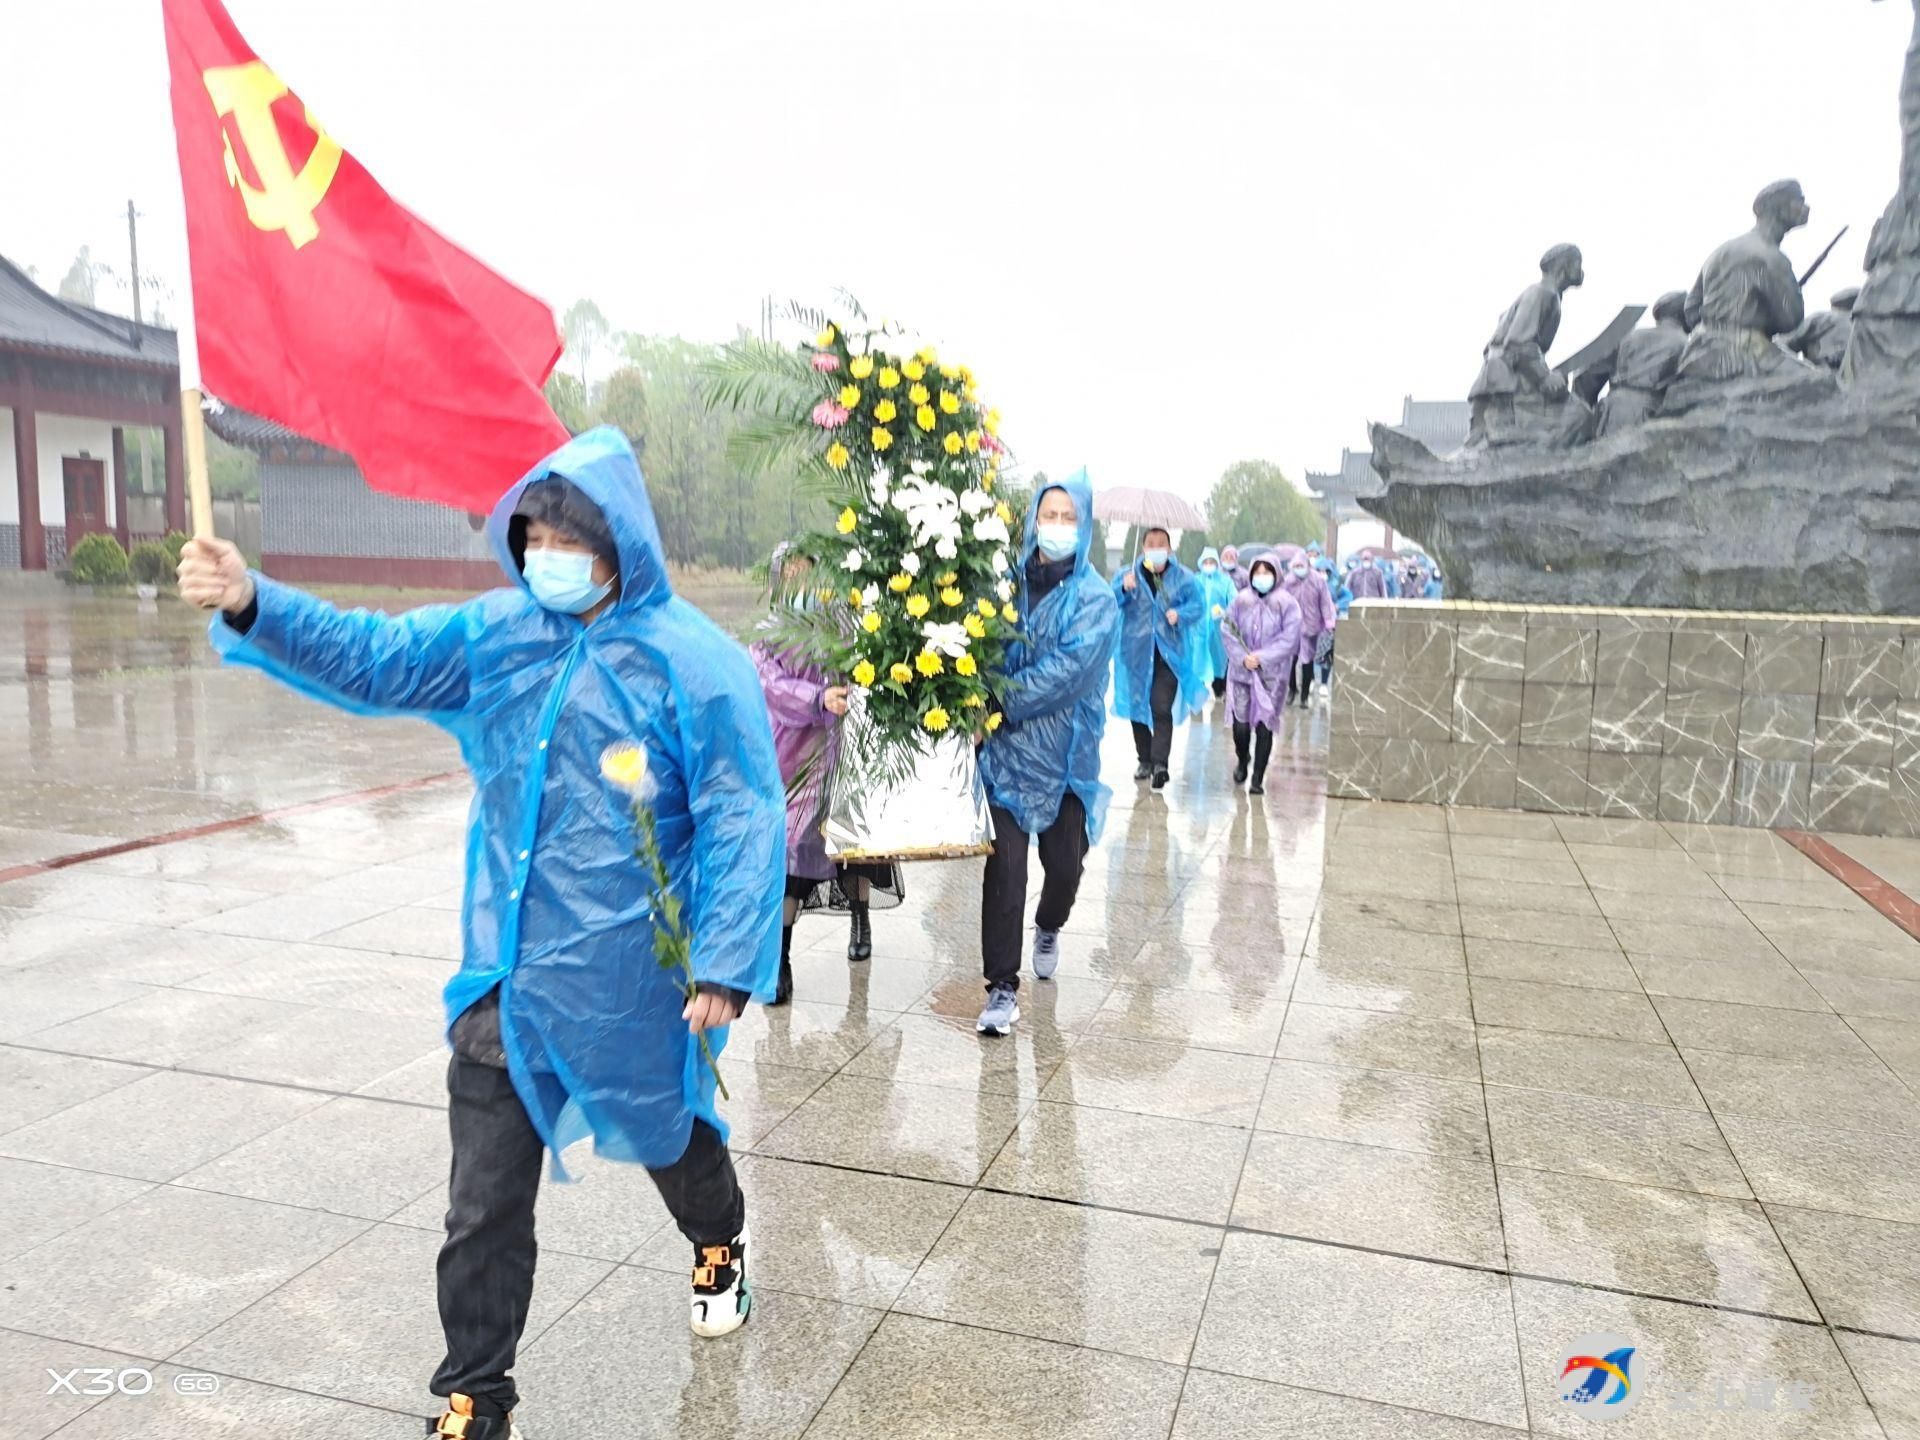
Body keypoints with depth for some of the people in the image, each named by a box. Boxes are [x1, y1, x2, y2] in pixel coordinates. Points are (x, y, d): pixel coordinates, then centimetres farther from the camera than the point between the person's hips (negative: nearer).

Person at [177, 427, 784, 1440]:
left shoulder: (694, 662, -16)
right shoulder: (498, 633, 0)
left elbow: (742, 821, -16)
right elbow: (373, 660, -2)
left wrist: (725, 968, -18)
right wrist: (251, 605, -18)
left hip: (632, 978, -3)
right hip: (505, 972, 4)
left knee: (668, 1129, 23)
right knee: (484, 1202, 9)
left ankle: (721, 1244, 55)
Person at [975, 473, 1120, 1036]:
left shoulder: (1095, 599, -5)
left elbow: (1067, 670, -17)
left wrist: (1003, 704, -20)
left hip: (1065, 752, 0)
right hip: (1006, 751, 1)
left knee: (1064, 862, 10)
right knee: (1004, 866, -5)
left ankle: (1048, 928, 44)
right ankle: (1002, 987, 5)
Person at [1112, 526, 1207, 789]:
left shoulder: (1183, 577, 3)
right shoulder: (1127, 575, 4)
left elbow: (1197, 605, 4)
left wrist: (1180, 614, -16)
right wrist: (1124, 589, -27)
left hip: (1169, 652, -2)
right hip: (1136, 652, 2)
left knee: (1162, 708, -12)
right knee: (1137, 706, 9)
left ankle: (1160, 762, -14)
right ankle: (1145, 760, 22)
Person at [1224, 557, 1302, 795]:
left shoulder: (1286, 603, -3)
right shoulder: (1241, 600, 3)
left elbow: (1289, 638, -8)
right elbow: (1229, 632, 2)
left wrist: (1262, 657, -14)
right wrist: (1242, 657, -11)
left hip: (1272, 674, -1)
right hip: (1242, 671, 2)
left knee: (1264, 726, -2)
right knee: (1240, 725, -1)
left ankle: (1258, 779, 8)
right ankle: (1242, 761, 30)